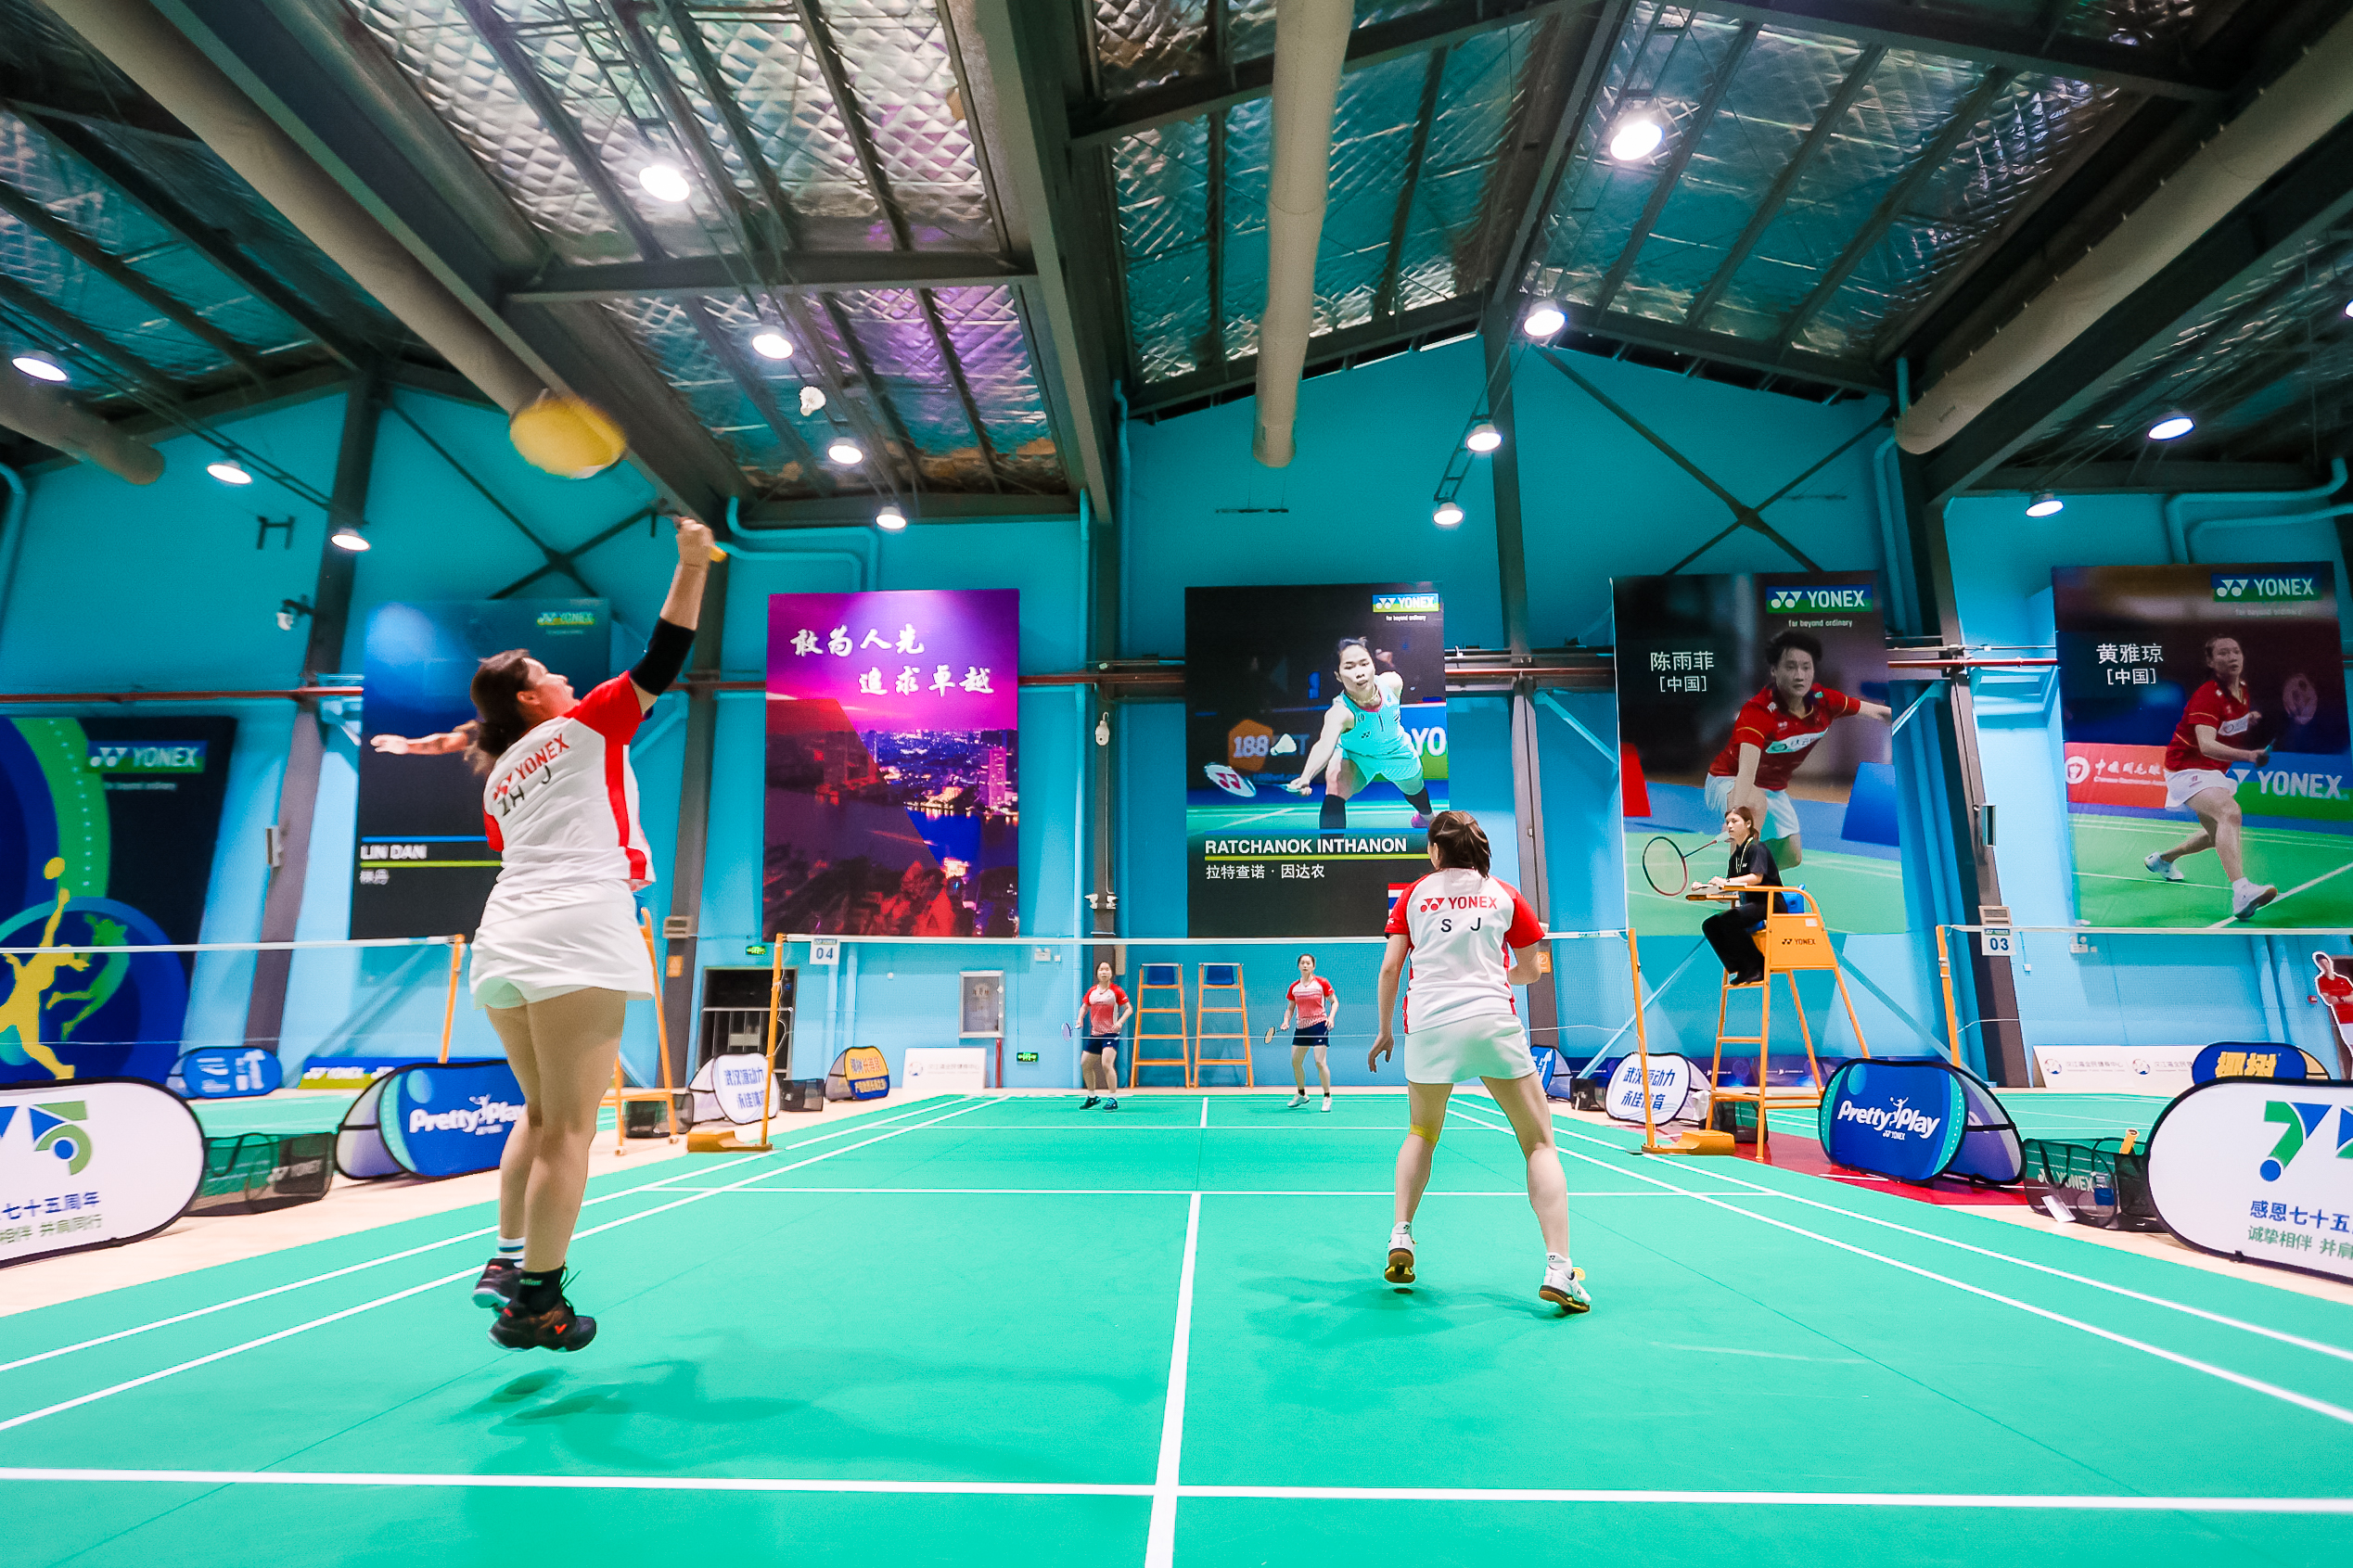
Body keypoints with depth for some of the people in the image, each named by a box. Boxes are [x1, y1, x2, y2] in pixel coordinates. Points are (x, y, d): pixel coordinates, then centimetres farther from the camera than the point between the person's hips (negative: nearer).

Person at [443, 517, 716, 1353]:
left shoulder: (497, 781, 21)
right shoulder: (584, 728, 3)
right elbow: (661, 664, -1)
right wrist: (693, 564, 2)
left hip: (504, 942, 8)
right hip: (576, 939, -8)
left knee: (539, 1113, 19)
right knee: (569, 1128, -3)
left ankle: (507, 1261, 19)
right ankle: (534, 1303, 1)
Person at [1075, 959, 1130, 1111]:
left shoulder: (1116, 990, -6)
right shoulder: (1092, 991, 8)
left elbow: (1129, 1008, -5)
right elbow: (1084, 1007, 21)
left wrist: (1120, 1022, -20)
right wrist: (1080, 1019, 2)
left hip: (1111, 1034, -6)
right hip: (1094, 1034, 6)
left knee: (1106, 1064, -22)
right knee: (1085, 1064, 11)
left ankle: (1114, 1100, -13)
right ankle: (1092, 1097, 30)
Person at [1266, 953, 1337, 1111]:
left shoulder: (1322, 983, -5)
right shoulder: (1294, 987, 6)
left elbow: (1334, 1001, 2)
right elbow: (1290, 1008, 15)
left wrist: (1331, 1017, -13)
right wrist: (1286, 1021, -2)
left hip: (1319, 1025, -5)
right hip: (1301, 1027, 5)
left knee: (1320, 1062, -13)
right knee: (1295, 1061, 6)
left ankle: (1327, 1097, 2)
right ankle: (1301, 1095, 25)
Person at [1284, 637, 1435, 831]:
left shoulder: (1393, 682, -33)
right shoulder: (1340, 712, -45)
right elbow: (1325, 747, -63)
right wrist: (1305, 778, -80)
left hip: (1395, 750, 4)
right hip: (1354, 755, -4)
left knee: (1414, 788, 30)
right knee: (1333, 797, -31)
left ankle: (1426, 816, 67)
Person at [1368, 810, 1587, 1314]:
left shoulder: (1413, 896, 13)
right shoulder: (1505, 895, 14)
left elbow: (1390, 968, 8)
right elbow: (1529, 972, 20)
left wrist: (1385, 1030, 19)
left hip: (1428, 1025, 1)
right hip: (1493, 1021, -1)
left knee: (1421, 1135, 24)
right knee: (1539, 1143, 7)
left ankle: (1401, 1235, 13)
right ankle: (1559, 1270, -3)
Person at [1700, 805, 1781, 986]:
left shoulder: (1757, 848, -7)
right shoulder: (1736, 855, 16)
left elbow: (1756, 877, -24)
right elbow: (1730, 887, 13)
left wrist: (1726, 881, -31)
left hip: (1769, 904, -8)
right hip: (1750, 906, 9)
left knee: (1728, 919, -30)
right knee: (1709, 924, -8)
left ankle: (1756, 967, -17)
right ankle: (1742, 970, -6)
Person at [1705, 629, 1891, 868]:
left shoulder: (1824, 701, -15)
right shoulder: (1758, 712, -35)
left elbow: (1876, 712, 4)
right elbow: (1747, 769, -49)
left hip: (1774, 789, 7)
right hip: (1730, 782, -7)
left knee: (1792, 858, 13)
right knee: (1756, 802, -41)